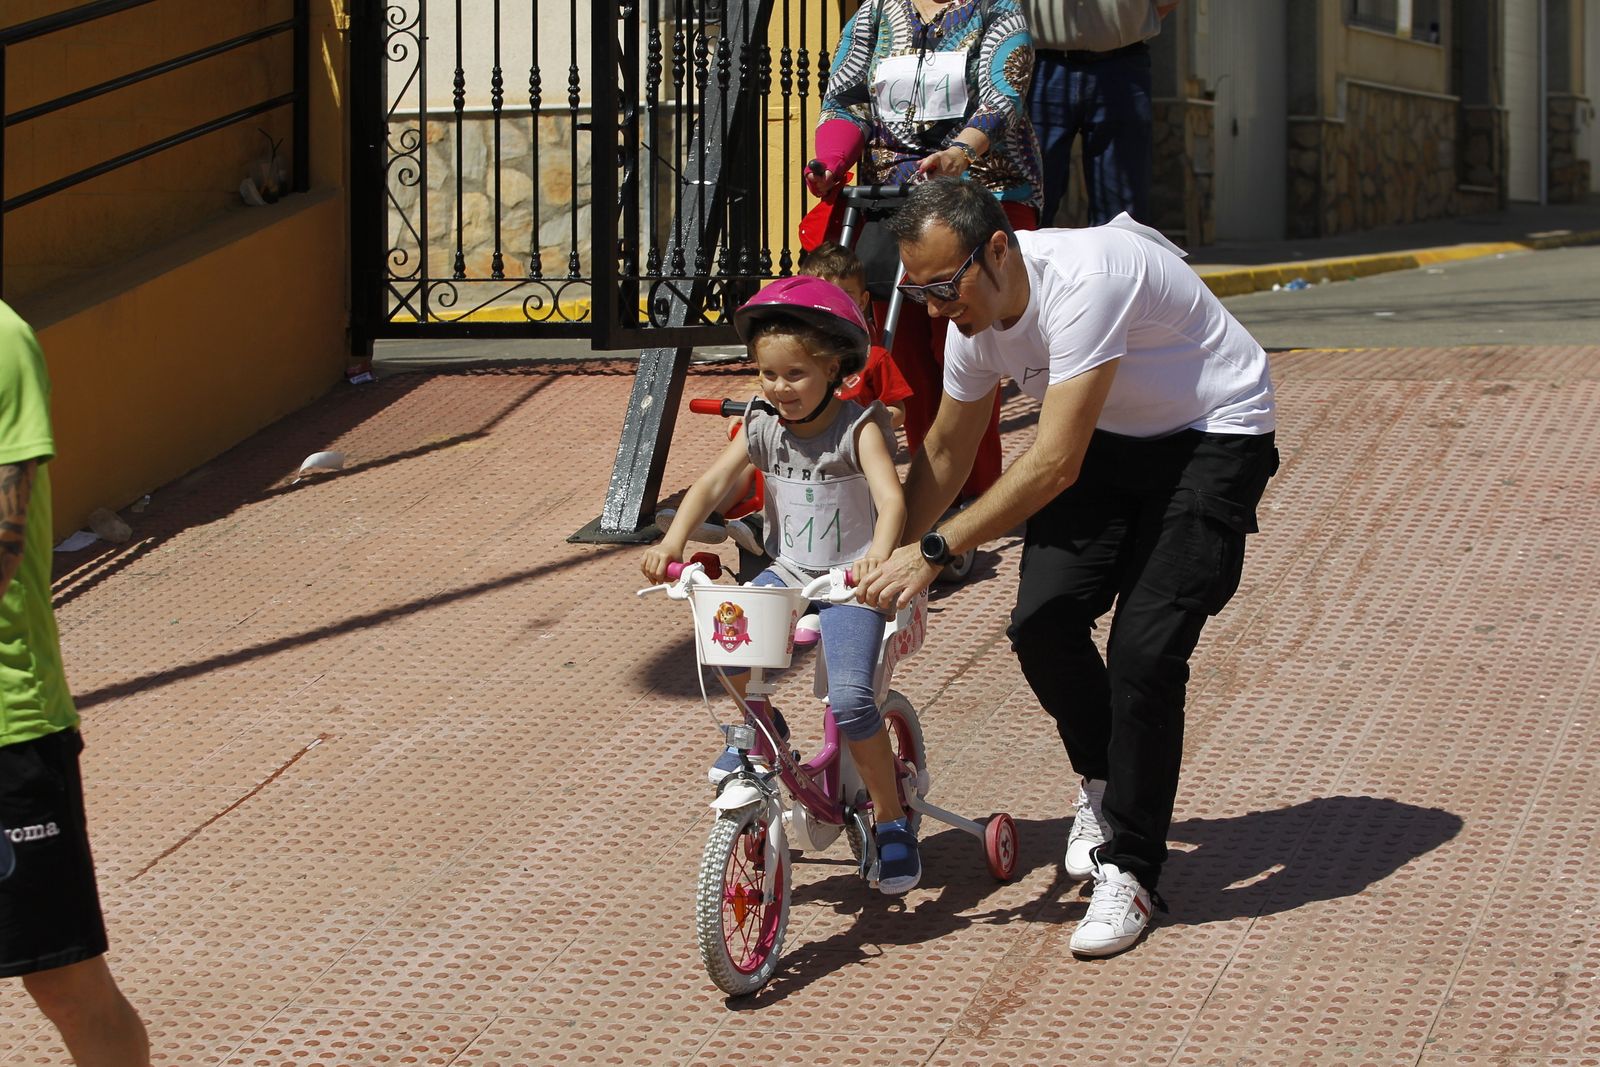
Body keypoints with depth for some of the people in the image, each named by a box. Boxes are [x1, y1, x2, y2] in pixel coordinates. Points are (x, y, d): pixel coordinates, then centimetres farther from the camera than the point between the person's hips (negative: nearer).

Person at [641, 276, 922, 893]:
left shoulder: (858, 427, -14)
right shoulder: (762, 426, 1)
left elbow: (891, 499, -28)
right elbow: (713, 483, -8)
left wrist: (879, 555, -49)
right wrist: (672, 544, -26)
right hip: (787, 575, 5)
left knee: (849, 698, -25)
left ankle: (891, 821, -6)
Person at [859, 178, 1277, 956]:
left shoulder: (1082, 282, -34)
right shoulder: (976, 312, -8)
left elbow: (1054, 465, -37)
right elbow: (944, 454, 10)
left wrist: (933, 551, -36)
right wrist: (892, 558, 9)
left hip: (1214, 436, -7)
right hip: (1113, 437, 7)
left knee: (1145, 648, -18)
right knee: (1042, 621, -10)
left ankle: (1128, 870, -4)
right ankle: (1101, 784, 19)